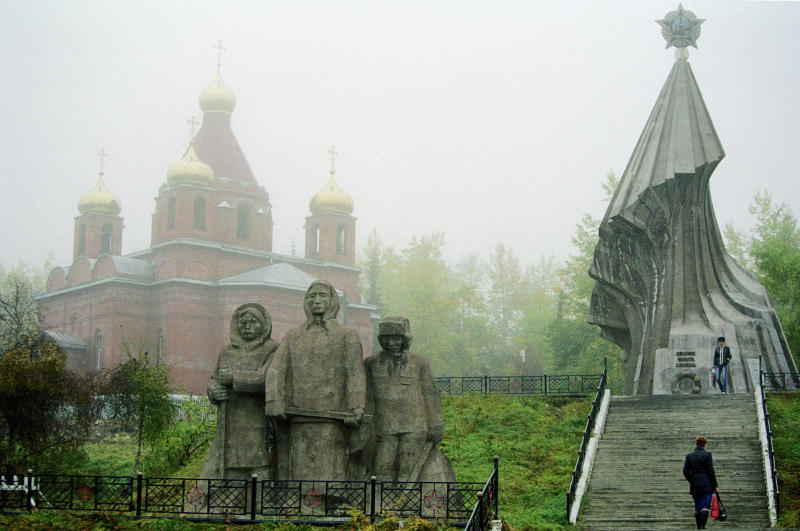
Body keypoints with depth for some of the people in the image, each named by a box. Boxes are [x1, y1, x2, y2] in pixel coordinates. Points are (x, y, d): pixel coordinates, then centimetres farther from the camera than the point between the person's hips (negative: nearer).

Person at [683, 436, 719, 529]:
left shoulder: (689, 456, 7)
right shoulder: (707, 454, -4)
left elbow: (685, 472, 4)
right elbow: (711, 471, -6)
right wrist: (715, 486, -2)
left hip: (694, 486, 4)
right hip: (706, 485, -4)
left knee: (697, 507, 12)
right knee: (705, 507, -6)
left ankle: (699, 527, 15)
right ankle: (702, 526, -19)